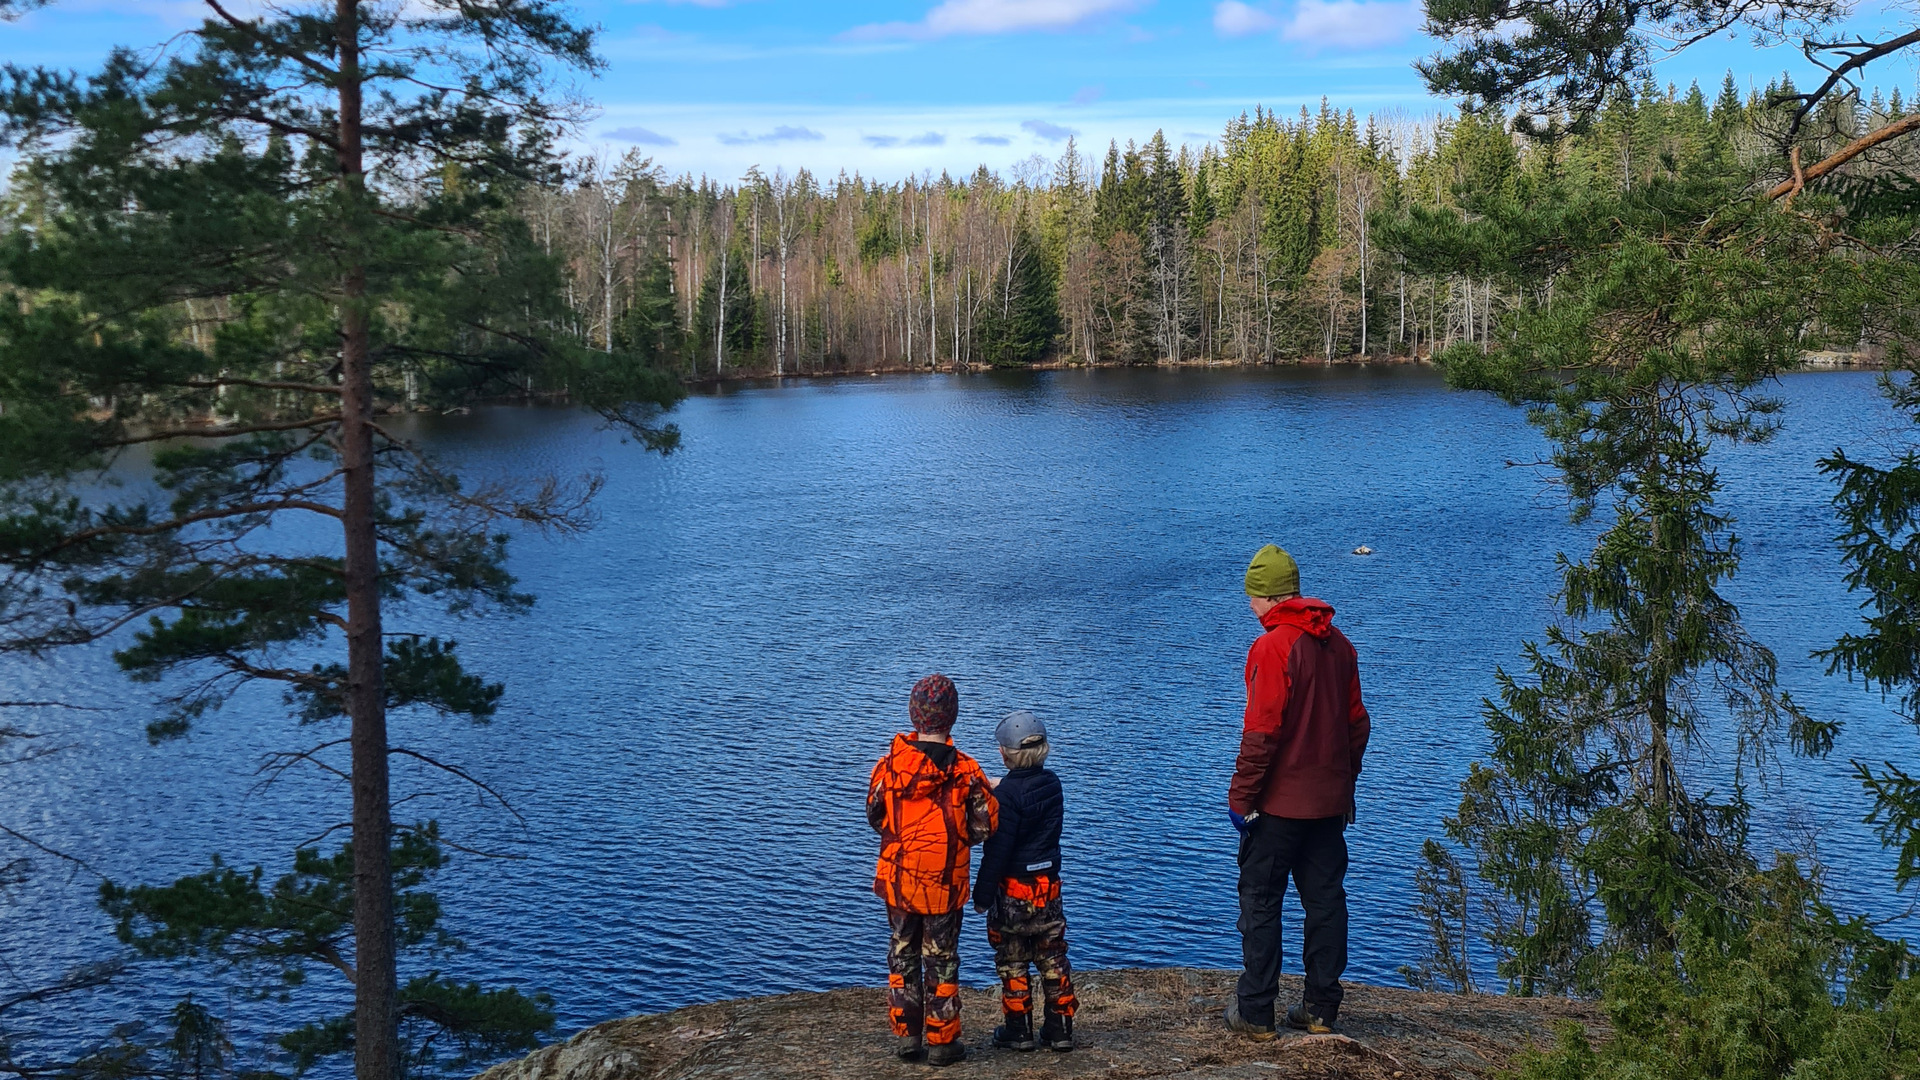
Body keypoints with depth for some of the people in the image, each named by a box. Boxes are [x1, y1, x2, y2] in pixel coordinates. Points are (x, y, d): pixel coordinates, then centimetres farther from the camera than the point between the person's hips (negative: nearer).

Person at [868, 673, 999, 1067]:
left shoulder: (889, 764, -8)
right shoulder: (965, 771, -14)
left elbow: (874, 817, 4)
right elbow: (984, 827, -7)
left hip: (897, 878, 2)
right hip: (944, 885, -2)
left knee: (902, 956, 17)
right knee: (941, 960, 10)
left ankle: (906, 1035, 22)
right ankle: (941, 1042, 16)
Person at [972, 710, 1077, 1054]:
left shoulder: (1008, 793, -19)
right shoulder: (1052, 782, 2)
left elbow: (997, 850, -19)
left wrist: (982, 895, -13)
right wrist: (1000, 789, 24)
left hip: (1014, 887, -6)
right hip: (1049, 884, 6)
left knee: (1012, 962, 6)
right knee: (1053, 958, 12)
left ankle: (1019, 1031, 11)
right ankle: (1060, 1029, 15)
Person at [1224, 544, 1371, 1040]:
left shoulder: (1272, 647, -16)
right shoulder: (1339, 644, 6)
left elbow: (1262, 731, -19)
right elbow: (1356, 723, 12)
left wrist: (1241, 797, -12)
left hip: (1278, 801, -7)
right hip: (1329, 799, 7)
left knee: (1260, 902, 4)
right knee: (1325, 900, 12)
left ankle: (1254, 1012, 9)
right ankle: (1321, 1009, 18)